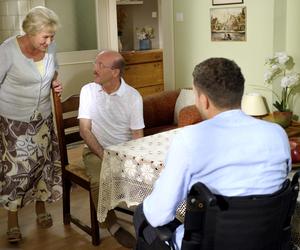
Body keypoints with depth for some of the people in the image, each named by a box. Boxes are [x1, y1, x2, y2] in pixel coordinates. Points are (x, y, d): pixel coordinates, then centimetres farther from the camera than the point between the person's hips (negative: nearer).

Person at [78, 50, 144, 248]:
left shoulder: (133, 96, -6)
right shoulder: (88, 91, -3)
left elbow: (137, 135, -5)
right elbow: (85, 130, -6)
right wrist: (103, 155, -18)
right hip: (96, 150, 0)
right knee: (100, 181, -29)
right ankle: (112, 225, -6)